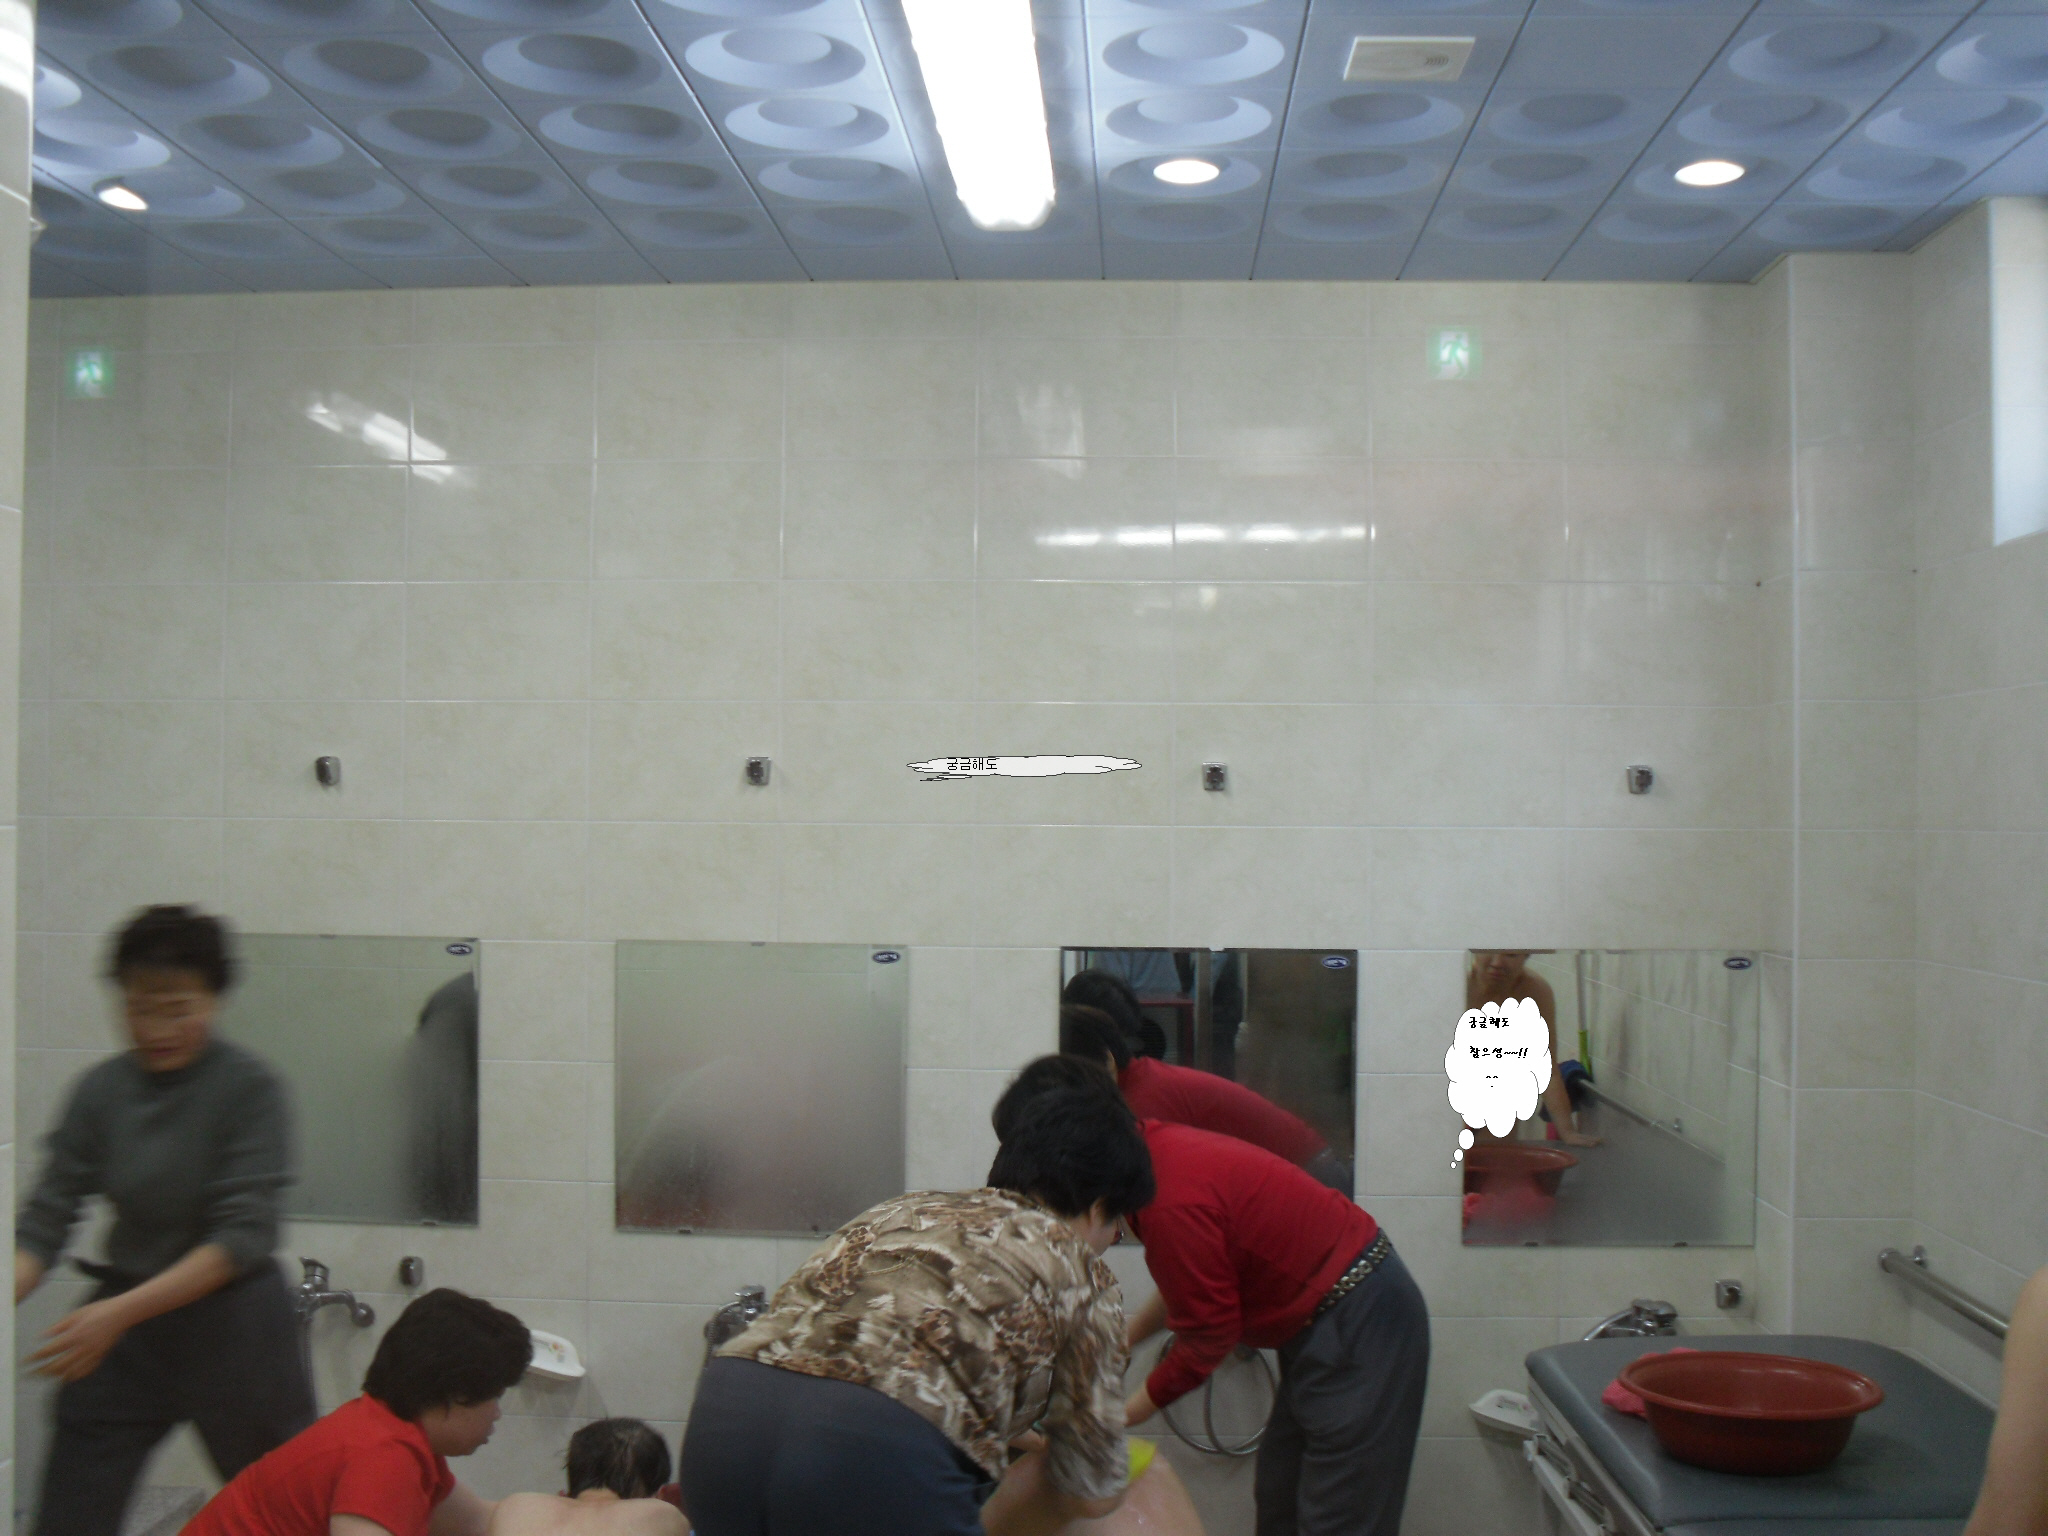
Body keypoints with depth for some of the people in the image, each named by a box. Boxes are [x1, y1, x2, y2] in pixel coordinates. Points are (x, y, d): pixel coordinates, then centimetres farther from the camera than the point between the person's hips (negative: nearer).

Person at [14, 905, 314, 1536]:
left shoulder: (250, 1087, -12)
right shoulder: (99, 1091, -1)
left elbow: (244, 1235, -17)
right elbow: (46, 1218, -3)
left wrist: (121, 1311, -25)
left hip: (232, 1325, -3)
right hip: (123, 1326, 4)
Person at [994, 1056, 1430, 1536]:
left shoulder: (1172, 1204, -28)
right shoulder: (1158, 1147, 1)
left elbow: (1208, 1337, -16)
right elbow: (1195, 1289, 16)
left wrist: (1129, 1411, -4)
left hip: (1358, 1326, -10)